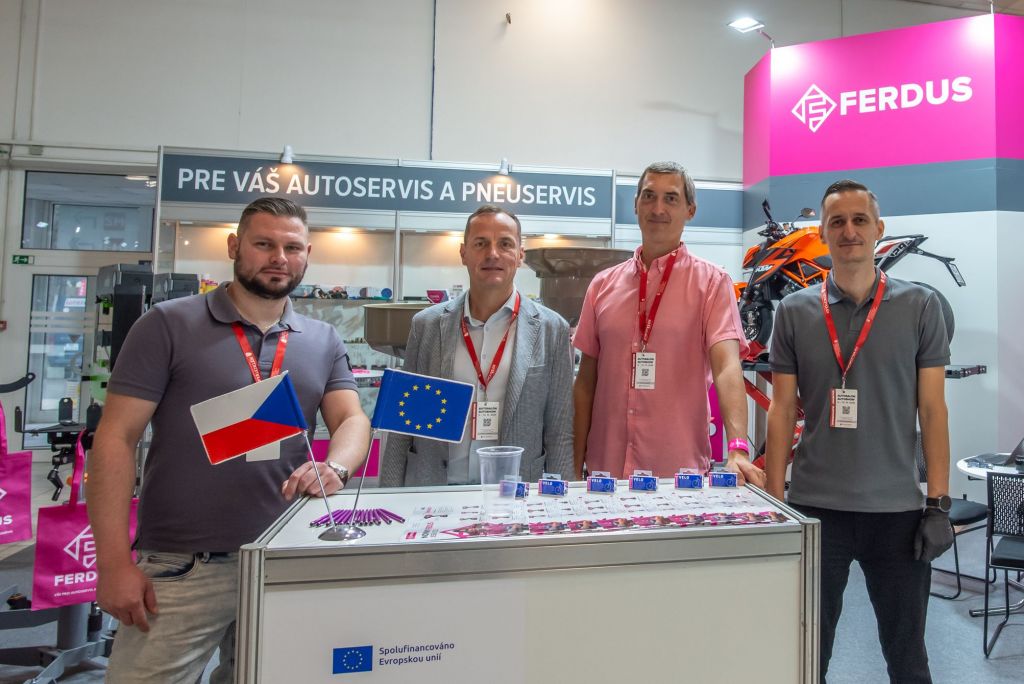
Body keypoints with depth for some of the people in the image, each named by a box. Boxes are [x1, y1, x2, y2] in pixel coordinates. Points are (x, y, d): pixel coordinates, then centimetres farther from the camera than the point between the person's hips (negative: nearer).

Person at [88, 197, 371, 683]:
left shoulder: (324, 342, 6)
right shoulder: (168, 325, -4)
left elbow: (352, 420, 0)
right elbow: (116, 439, -6)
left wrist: (335, 466, -24)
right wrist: (114, 561, -12)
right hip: (180, 568, -3)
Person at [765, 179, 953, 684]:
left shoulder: (920, 307, 1)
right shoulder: (794, 312, 1)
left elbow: (932, 410, 1)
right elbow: (782, 410, 1)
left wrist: (938, 505, -4)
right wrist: (774, 503, -3)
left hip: (897, 510, 0)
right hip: (814, 508, 0)